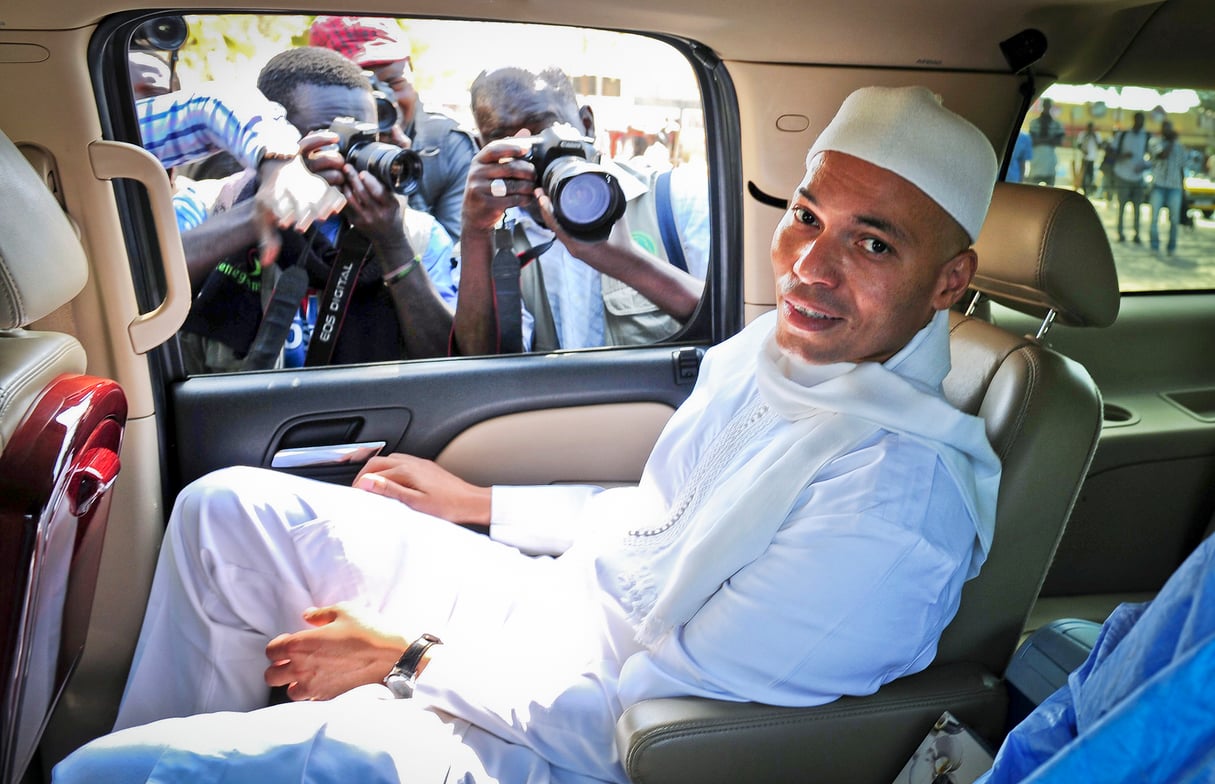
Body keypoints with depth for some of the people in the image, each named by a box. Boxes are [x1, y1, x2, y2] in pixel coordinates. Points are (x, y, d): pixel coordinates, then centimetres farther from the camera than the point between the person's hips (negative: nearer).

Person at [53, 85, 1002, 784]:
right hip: (547, 604, 8)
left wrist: (406, 659, -14)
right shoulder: (772, 345, -1)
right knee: (228, 507, 10)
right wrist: (475, 501, 17)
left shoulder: (897, 504, -29)